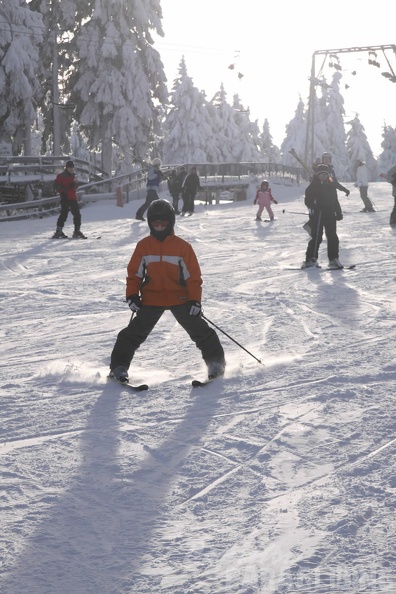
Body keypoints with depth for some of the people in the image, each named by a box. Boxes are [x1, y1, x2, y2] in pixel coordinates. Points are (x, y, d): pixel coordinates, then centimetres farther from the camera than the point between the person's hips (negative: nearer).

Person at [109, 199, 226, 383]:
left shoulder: (182, 247, -5)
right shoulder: (143, 246, 0)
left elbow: (193, 276, -4)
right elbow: (134, 273, 6)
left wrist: (195, 300, -11)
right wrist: (132, 295, -4)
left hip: (180, 298, -1)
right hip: (151, 299, 1)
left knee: (200, 331, -1)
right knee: (134, 333, -2)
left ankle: (215, 362, 14)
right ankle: (119, 366, 7)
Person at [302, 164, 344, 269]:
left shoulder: (331, 185, 13)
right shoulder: (313, 186, -2)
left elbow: (335, 200, 21)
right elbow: (308, 200, -7)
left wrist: (338, 212, 16)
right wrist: (313, 206, -26)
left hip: (330, 214, 5)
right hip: (317, 214, -5)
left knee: (332, 237, 4)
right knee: (316, 237, -8)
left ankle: (333, 259, 11)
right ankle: (311, 259, -1)